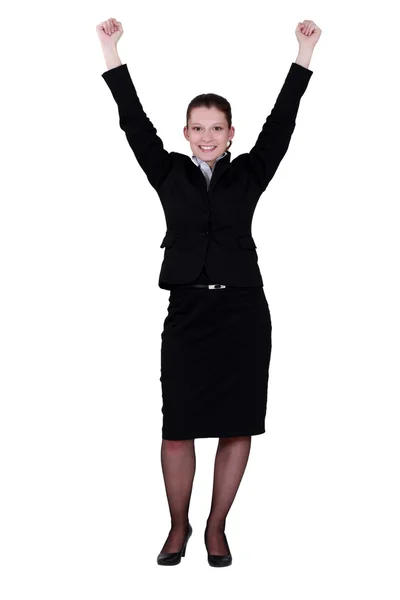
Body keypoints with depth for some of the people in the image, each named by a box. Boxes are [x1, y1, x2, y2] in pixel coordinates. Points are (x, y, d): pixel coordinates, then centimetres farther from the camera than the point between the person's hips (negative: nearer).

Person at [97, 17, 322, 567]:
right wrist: (111, 52, 5)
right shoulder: (169, 173, 7)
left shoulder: (248, 174, 7)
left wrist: (304, 54, 3)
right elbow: (135, 123, 6)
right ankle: (178, 527, 20)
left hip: (244, 313, 0)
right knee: (178, 428, 0)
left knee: (237, 427, 4)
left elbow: (281, 122, 5)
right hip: (187, 311, 0)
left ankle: (216, 529, 19)